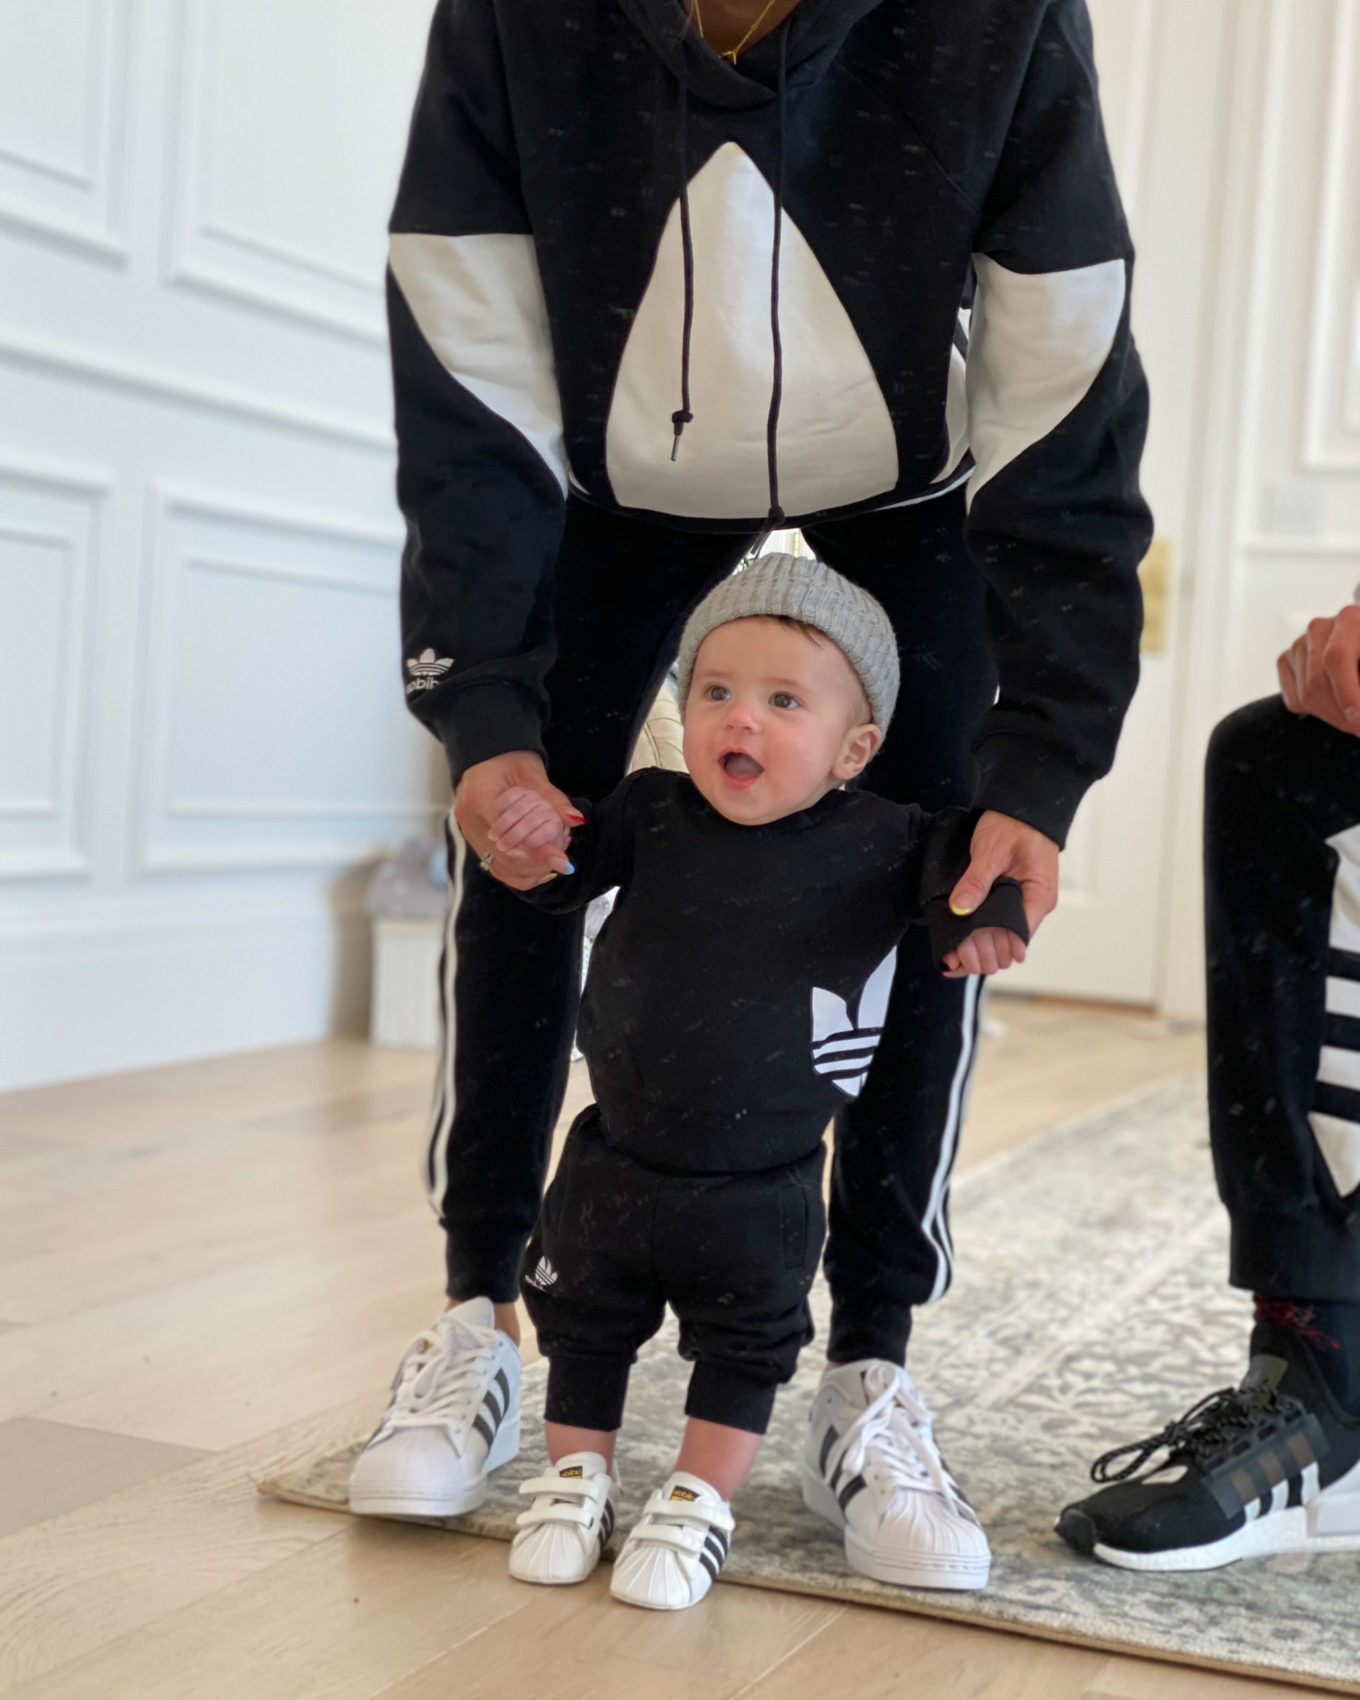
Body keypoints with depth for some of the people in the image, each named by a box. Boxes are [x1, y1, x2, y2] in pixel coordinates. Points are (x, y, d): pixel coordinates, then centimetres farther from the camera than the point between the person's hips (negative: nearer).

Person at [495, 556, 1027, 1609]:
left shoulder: (875, 844, -12)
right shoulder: (651, 812, -7)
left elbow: (959, 852, 2)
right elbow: (572, 870, 2)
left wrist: (985, 910, -19)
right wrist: (544, 841, -20)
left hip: (760, 1190, -2)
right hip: (613, 1163, 2)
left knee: (745, 1351, 12)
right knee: (581, 1327, 16)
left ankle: (700, 1507, 29)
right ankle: (577, 1481, 35)